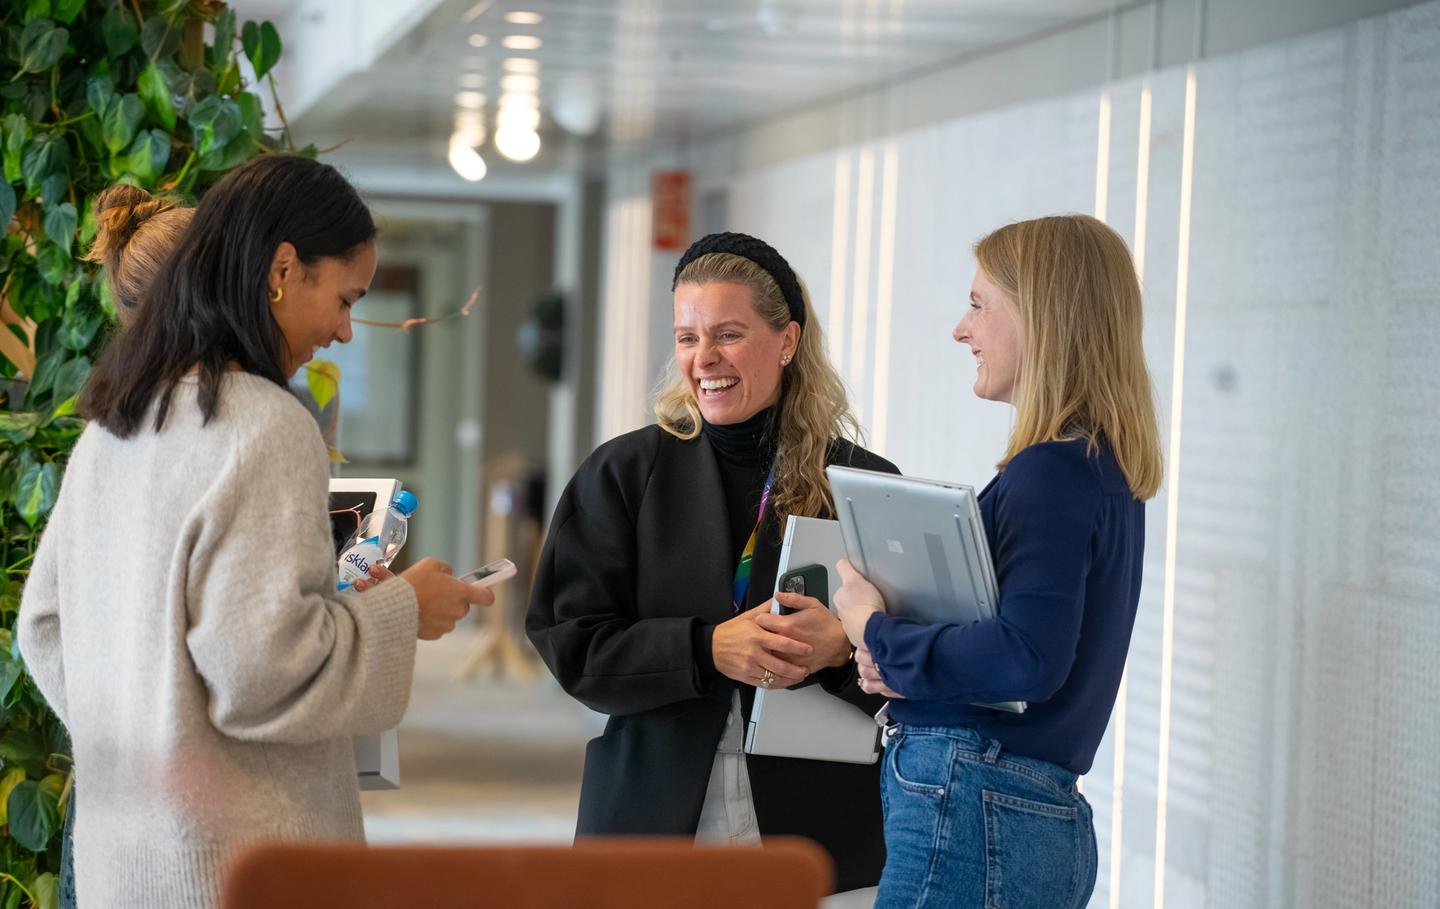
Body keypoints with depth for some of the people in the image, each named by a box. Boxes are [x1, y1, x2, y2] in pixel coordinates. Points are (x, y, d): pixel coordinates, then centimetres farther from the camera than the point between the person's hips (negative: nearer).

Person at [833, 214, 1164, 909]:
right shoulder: (1107, 472, 16)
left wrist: (878, 633, -11)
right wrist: (900, 665, 4)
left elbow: (1029, 657, -24)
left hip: (973, 807, -10)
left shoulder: (1050, 473, -14)